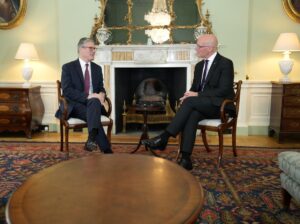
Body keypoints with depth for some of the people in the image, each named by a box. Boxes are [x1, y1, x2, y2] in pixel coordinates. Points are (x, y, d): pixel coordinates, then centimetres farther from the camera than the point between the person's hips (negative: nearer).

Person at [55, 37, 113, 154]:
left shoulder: (97, 68, 16)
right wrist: (87, 96, -24)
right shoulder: (68, 67, 0)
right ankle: (107, 150, -34)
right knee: (92, 114, -34)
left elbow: (101, 88, 15)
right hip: (75, 105, -3)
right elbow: (67, 91, -12)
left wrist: (101, 94, -12)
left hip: (93, 102, 3)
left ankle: (92, 139, -47)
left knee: (95, 101, -35)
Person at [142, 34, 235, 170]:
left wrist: (197, 95, -19)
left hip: (221, 106, -5)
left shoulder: (226, 63, -6)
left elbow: (224, 90, -16)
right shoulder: (199, 66, 15)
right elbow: (194, 89, 16)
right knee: (191, 114, -31)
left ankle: (164, 138, -29)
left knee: (190, 101, -31)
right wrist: (188, 96, -9)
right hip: (202, 106, 5)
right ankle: (185, 158, -36)